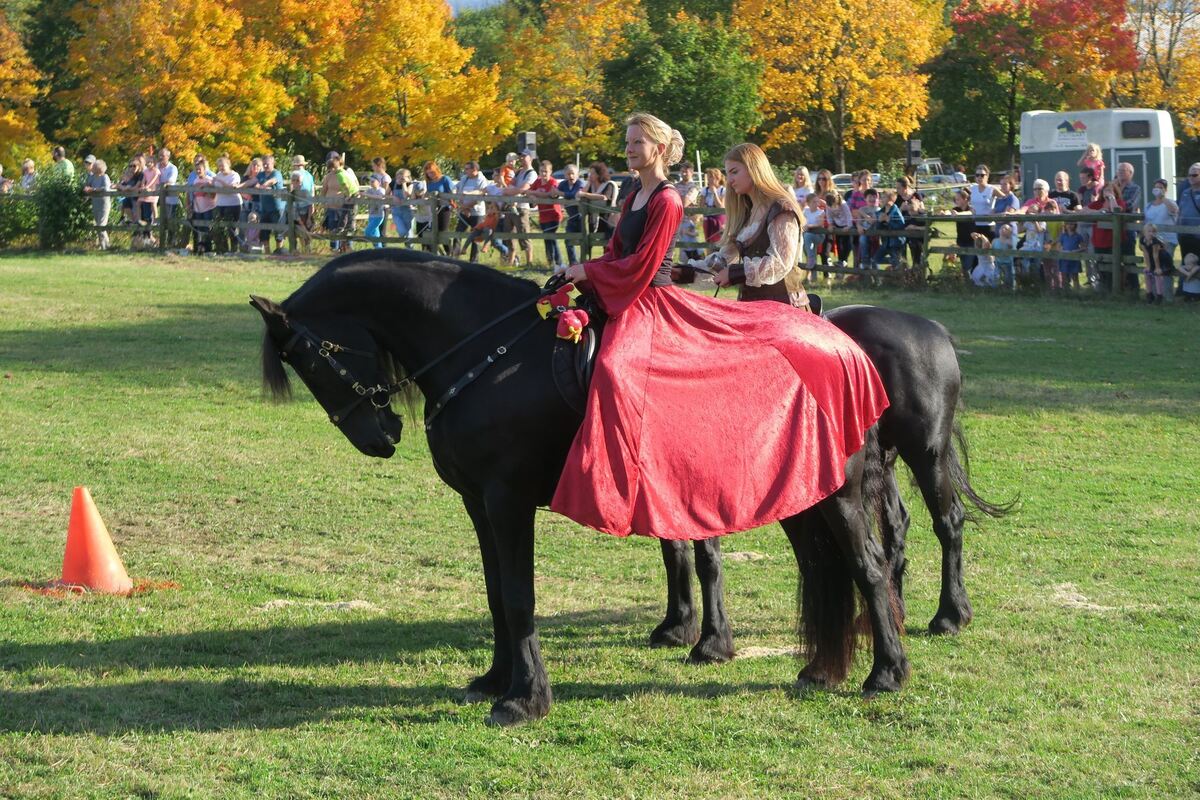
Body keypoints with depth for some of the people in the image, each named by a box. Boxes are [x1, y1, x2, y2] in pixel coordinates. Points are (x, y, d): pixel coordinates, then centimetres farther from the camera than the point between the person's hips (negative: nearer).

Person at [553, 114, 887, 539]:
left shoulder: (666, 201, -9)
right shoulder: (634, 198, 17)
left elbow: (641, 265, -14)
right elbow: (616, 254, 18)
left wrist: (586, 271, -11)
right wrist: (581, 276, 2)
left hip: (657, 303, -9)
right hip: (627, 303, 9)